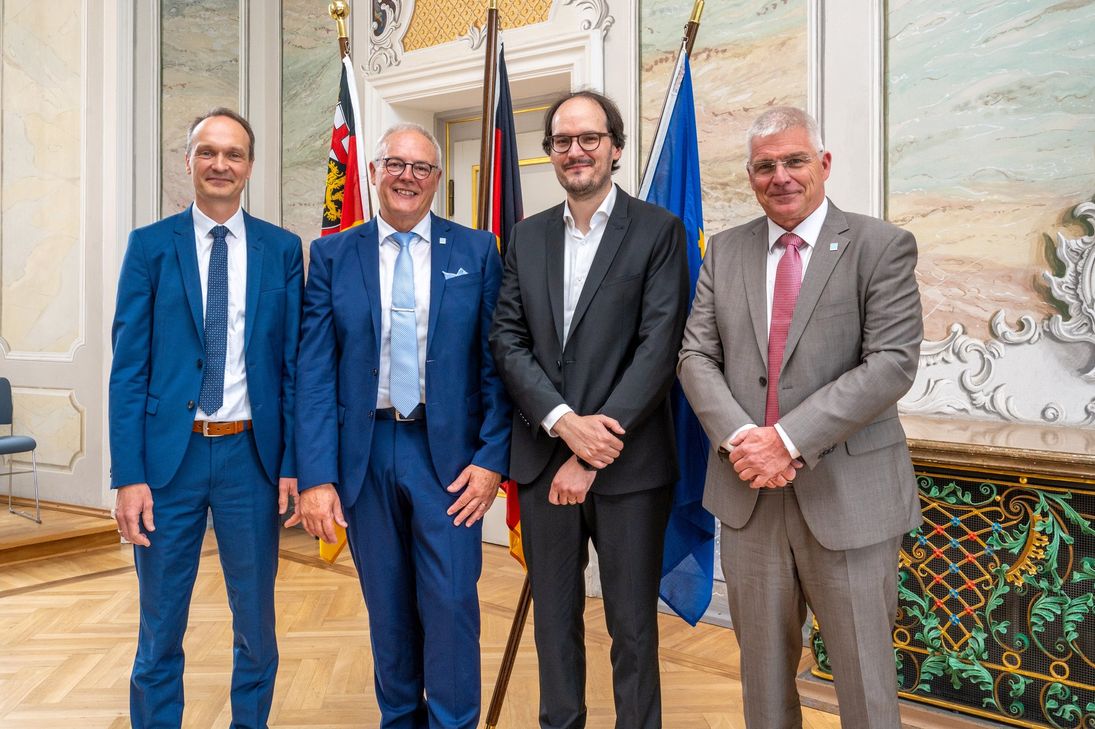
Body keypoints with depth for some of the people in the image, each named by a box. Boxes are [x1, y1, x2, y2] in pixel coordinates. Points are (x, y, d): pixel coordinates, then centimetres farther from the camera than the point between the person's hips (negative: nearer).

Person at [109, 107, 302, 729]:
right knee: (161, 628, 12)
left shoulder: (282, 249, 4)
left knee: (256, 624, 14)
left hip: (252, 455, 1)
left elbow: (292, 363, 3)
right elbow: (129, 367, -2)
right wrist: (128, 474, -8)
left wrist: (291, 463, -2)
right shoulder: (151, 245, 2)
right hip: (168, 453, 0)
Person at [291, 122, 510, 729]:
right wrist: (316, 475, -8)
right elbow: (315, 372, -1)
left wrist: (491, 458, -7)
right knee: (387, 608, 13)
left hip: (448, 452, -1)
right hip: (364, 452, 2)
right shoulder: (332, 256, 4)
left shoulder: (476, 252, 3)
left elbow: (496, 363, 1)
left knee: (451, 603, -1)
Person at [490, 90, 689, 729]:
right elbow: (508, 340, 2)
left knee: (633, 623, 9)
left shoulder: (658, 231, -2)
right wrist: (564, 422, -13)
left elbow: (659, 346, -11)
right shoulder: (527, 237, 10)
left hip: (629, 463, -3)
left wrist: (593, 452, -15)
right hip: (542, 458, 4)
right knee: (555, 615, 16)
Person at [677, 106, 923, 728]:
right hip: (749, 492, 3)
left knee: (865, 679, 8)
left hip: (847, 495, -3)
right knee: (763, 671, 16)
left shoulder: (883, 247, -2)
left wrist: (790, 439, -18)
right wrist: (739, 437, -12)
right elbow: (697, 356, 5)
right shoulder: (725, 251, 9)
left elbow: (892, 363, -12)